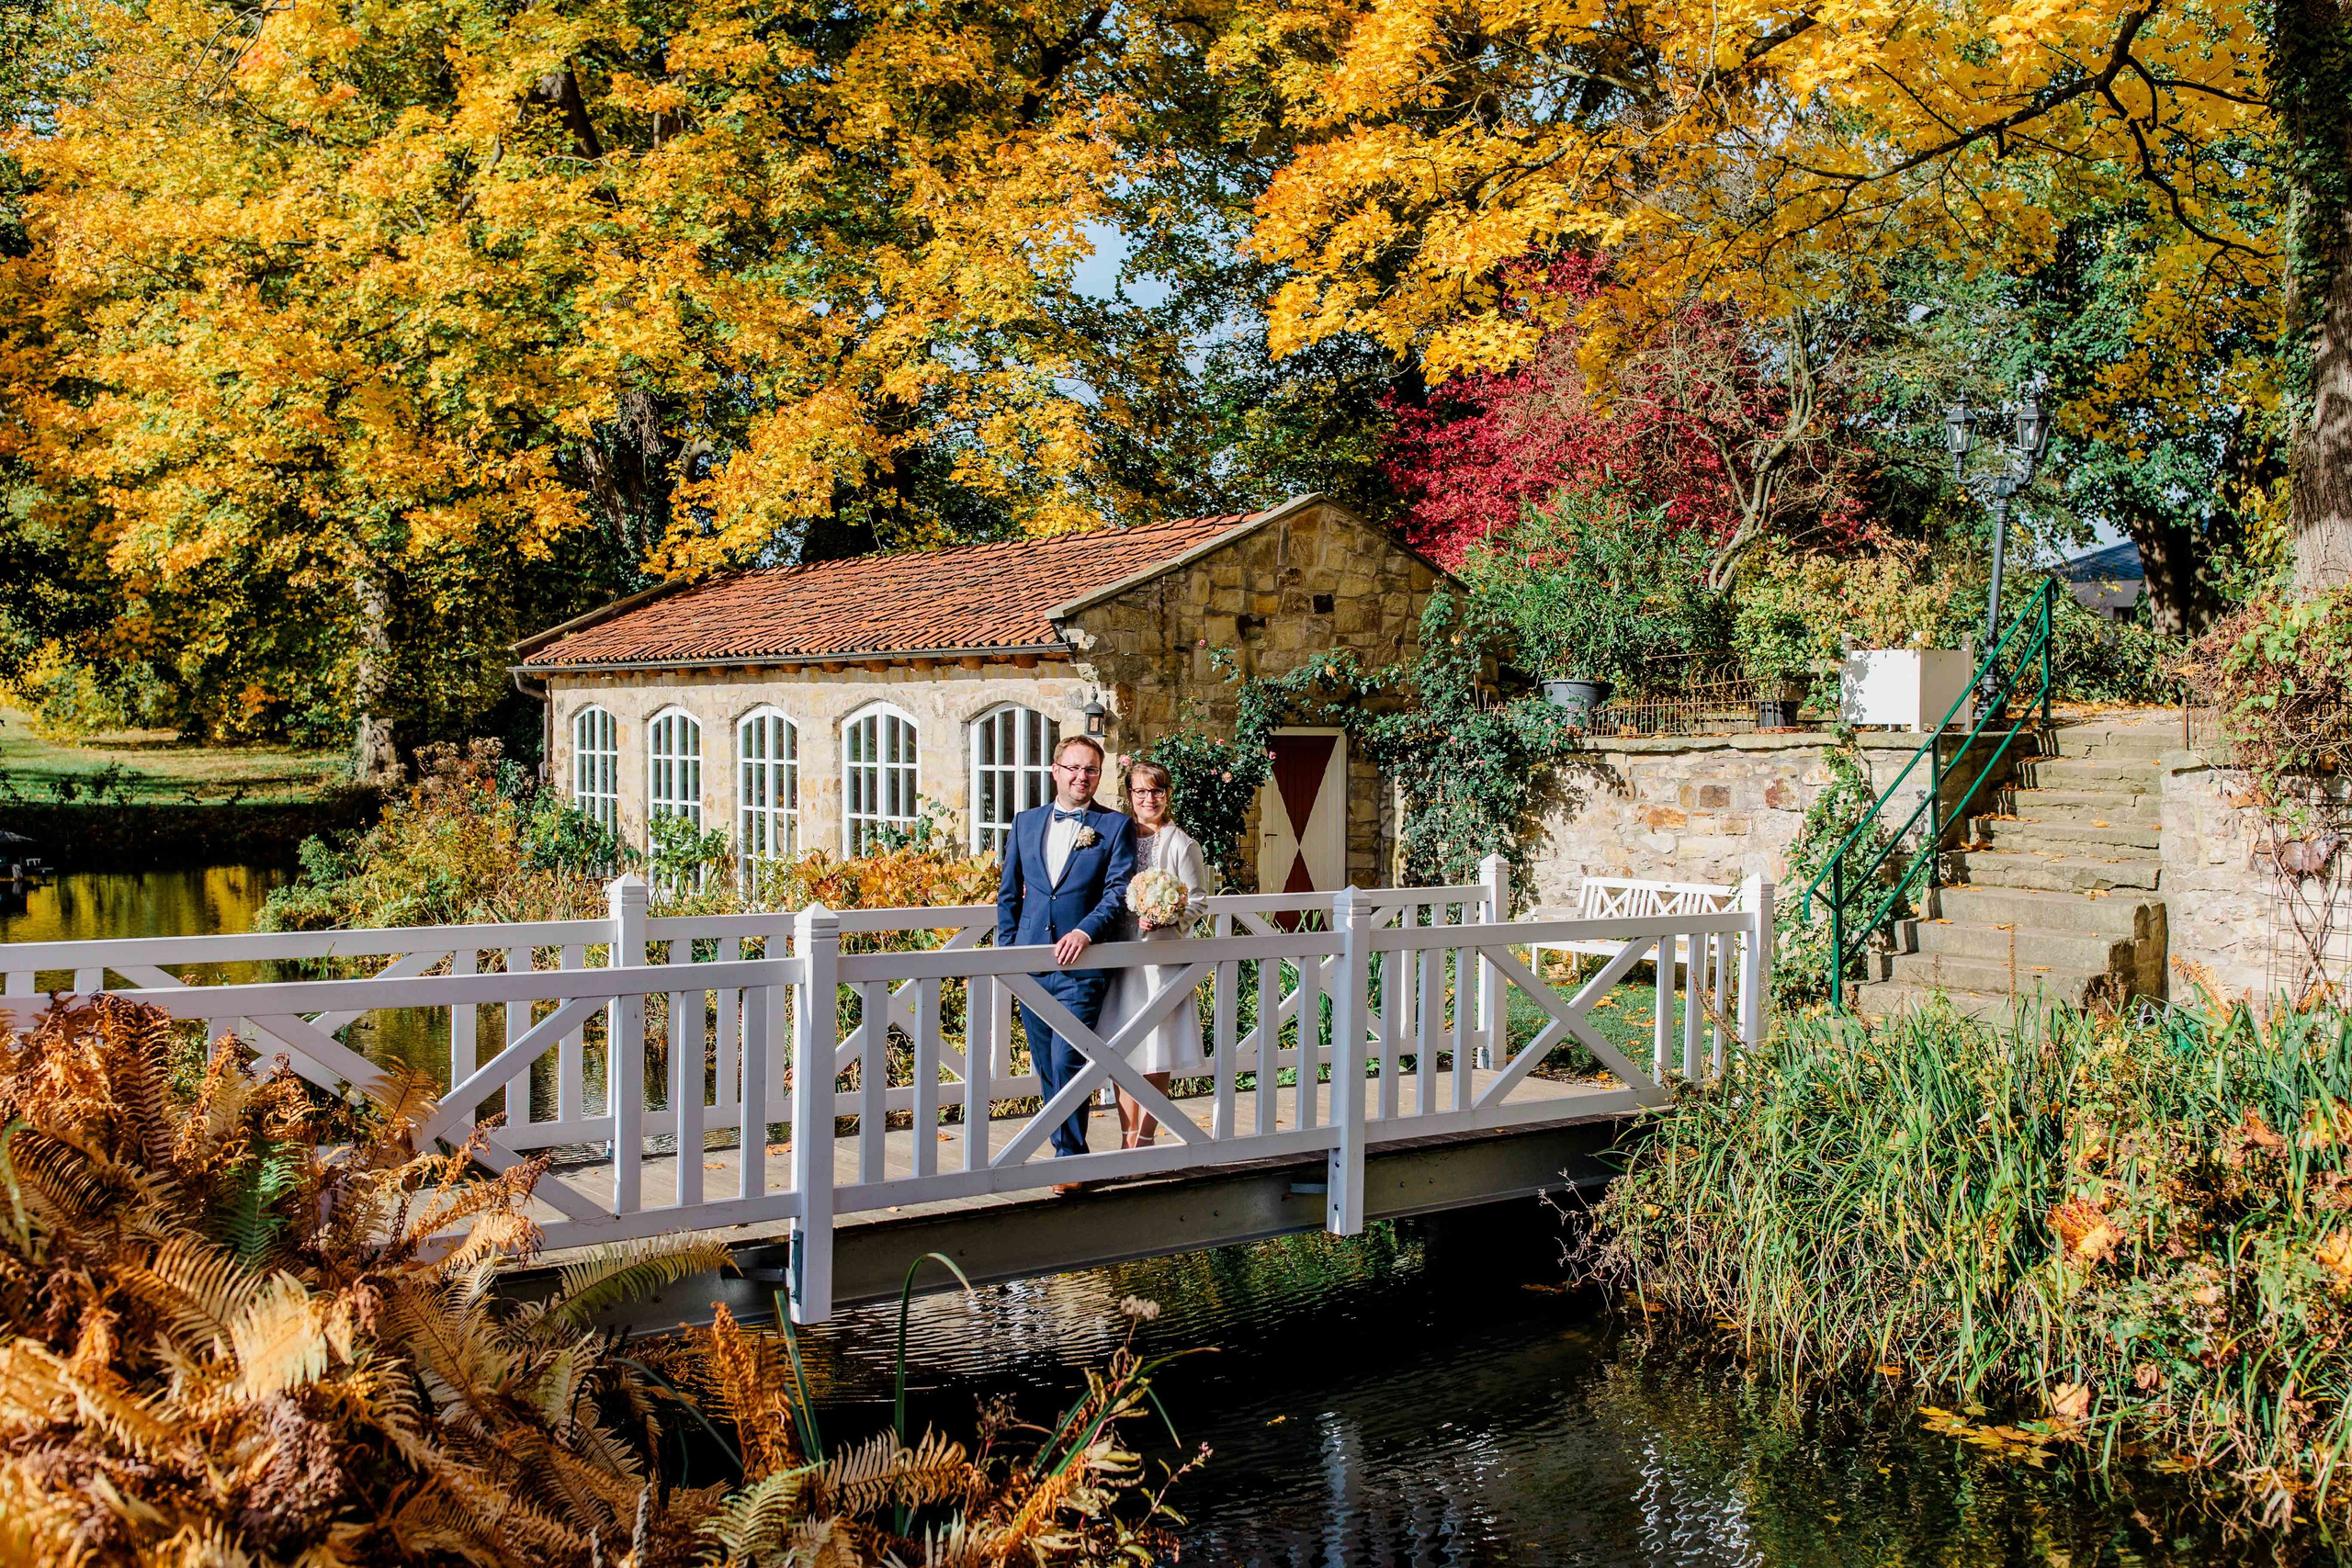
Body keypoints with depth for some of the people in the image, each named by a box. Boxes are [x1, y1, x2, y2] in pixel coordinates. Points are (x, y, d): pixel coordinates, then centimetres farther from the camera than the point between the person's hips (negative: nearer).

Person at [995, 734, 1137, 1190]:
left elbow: (1118, 891, -7)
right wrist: (1007, 948, 9)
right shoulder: (1026, 823, 14)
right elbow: (1009, 893, 18)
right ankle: (1066, 1148, 24)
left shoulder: (1115, 826, 2)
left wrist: (1086, 931, -23)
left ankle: (1070, 1159, -3)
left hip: (1081, 966, -5)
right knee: (1047, 1067, 11)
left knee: (1066, 1063, -12)